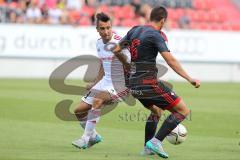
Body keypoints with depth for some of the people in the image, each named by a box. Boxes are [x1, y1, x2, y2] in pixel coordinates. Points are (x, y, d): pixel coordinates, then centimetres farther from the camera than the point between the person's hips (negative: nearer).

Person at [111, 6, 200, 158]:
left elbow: (116, 50, 18)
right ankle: (156, 141, -13)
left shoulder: (135, 30, 11)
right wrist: (190, 79, -20)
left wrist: (126, 64, 35)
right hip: (149, 84, -8)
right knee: (183, 110, -5)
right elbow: (171, 61, -19)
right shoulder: (155, 35, -11)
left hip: (134, 84, 9)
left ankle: (148, 148, 27)